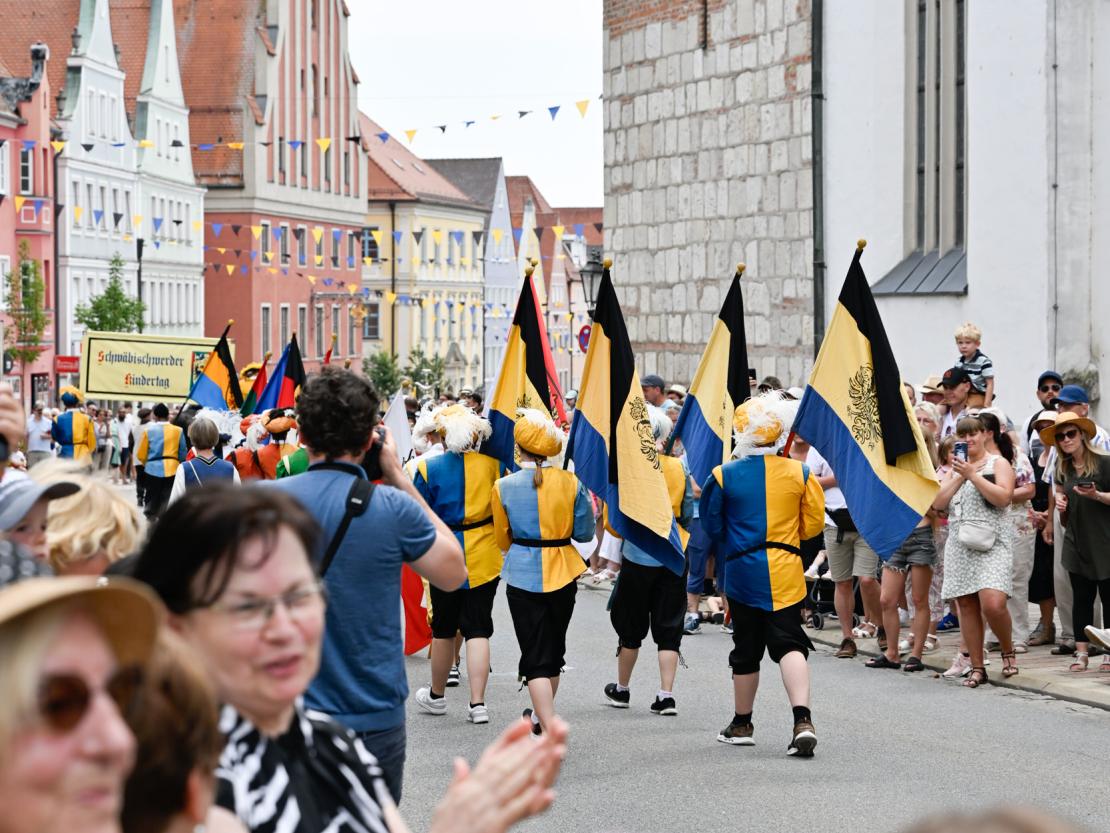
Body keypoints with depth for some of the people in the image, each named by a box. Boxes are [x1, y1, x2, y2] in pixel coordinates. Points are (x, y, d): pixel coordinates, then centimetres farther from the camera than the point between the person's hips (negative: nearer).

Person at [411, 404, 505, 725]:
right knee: (478, 628, 3)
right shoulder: (493, 465, -4)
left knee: (443, 628, 14)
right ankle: (477, 703, -4)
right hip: (484, 558, 1)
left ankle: (436, 695, 29)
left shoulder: (428, 468, -8)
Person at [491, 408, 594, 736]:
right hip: (562, 573, 2)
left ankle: (550, 730, -15)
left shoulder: (504, 486, -9)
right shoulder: (570, 483, -6)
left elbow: (502, 539, 3)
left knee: (535, 656, -2)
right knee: (554, 648, 20)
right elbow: (585, 533, 1)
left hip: (523, 574, -2)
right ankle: (541, 716, 37)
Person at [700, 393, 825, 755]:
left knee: (746, 649, 12)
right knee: (789, 644, -1)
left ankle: (742, 724, 25)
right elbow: (812, 524, 5)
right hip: (785, 574, 0)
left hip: (741, 571, 0)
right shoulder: (800, 473, -2)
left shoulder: (724, 475, -6)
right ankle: (802, 719, -20)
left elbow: (712, 527, 3)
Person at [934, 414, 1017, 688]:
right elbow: (938, 503, 10)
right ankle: (977, 668, 8)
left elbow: (1003, 497, -13)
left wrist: (973, 475, -12)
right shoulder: (955, 467, 20)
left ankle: (1008, 652, 4)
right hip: (960, 546, 5)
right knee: (967, 606, 2)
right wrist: (958, 478, -3)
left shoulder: (998, 464, 4)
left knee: (993, 604, -20)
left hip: (992, 545, -5)